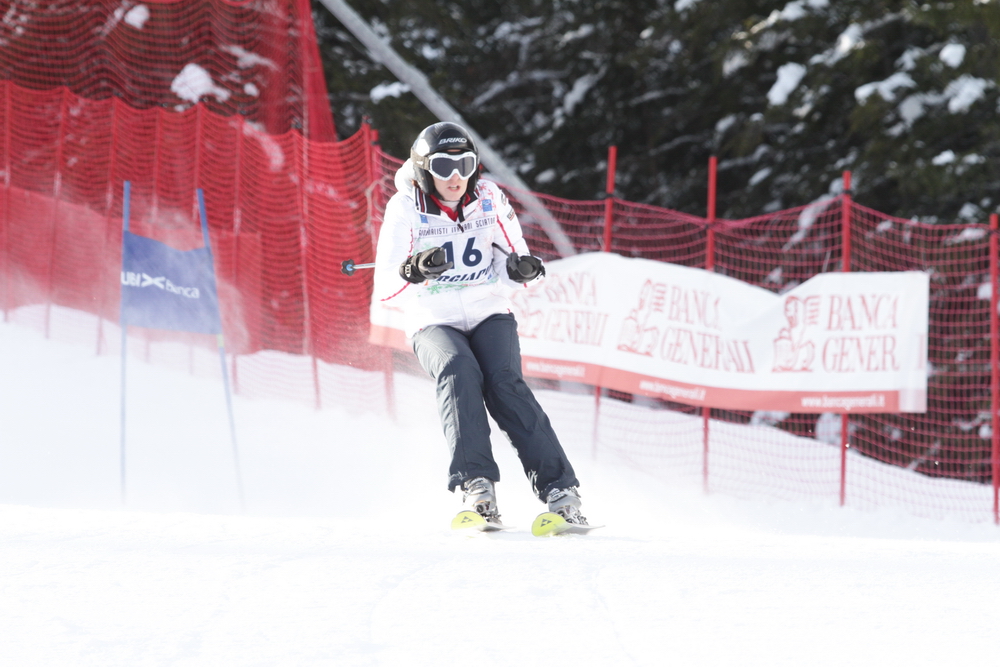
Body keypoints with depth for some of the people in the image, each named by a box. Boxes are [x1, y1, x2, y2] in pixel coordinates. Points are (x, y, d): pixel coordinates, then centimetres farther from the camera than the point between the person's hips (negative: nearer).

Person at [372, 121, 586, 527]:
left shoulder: (489, 200, 0)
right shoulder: (405, 210, -7)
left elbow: (513, 267, 10)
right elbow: (385, 289, -11)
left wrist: (522, 268, -14)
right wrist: (415, 270, -32)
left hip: (489, 314, 1)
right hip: (434, 323, -1)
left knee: (505, 383, -24)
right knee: (458, 371, -32)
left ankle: (557, 487, -26)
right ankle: (475, 483, -38)